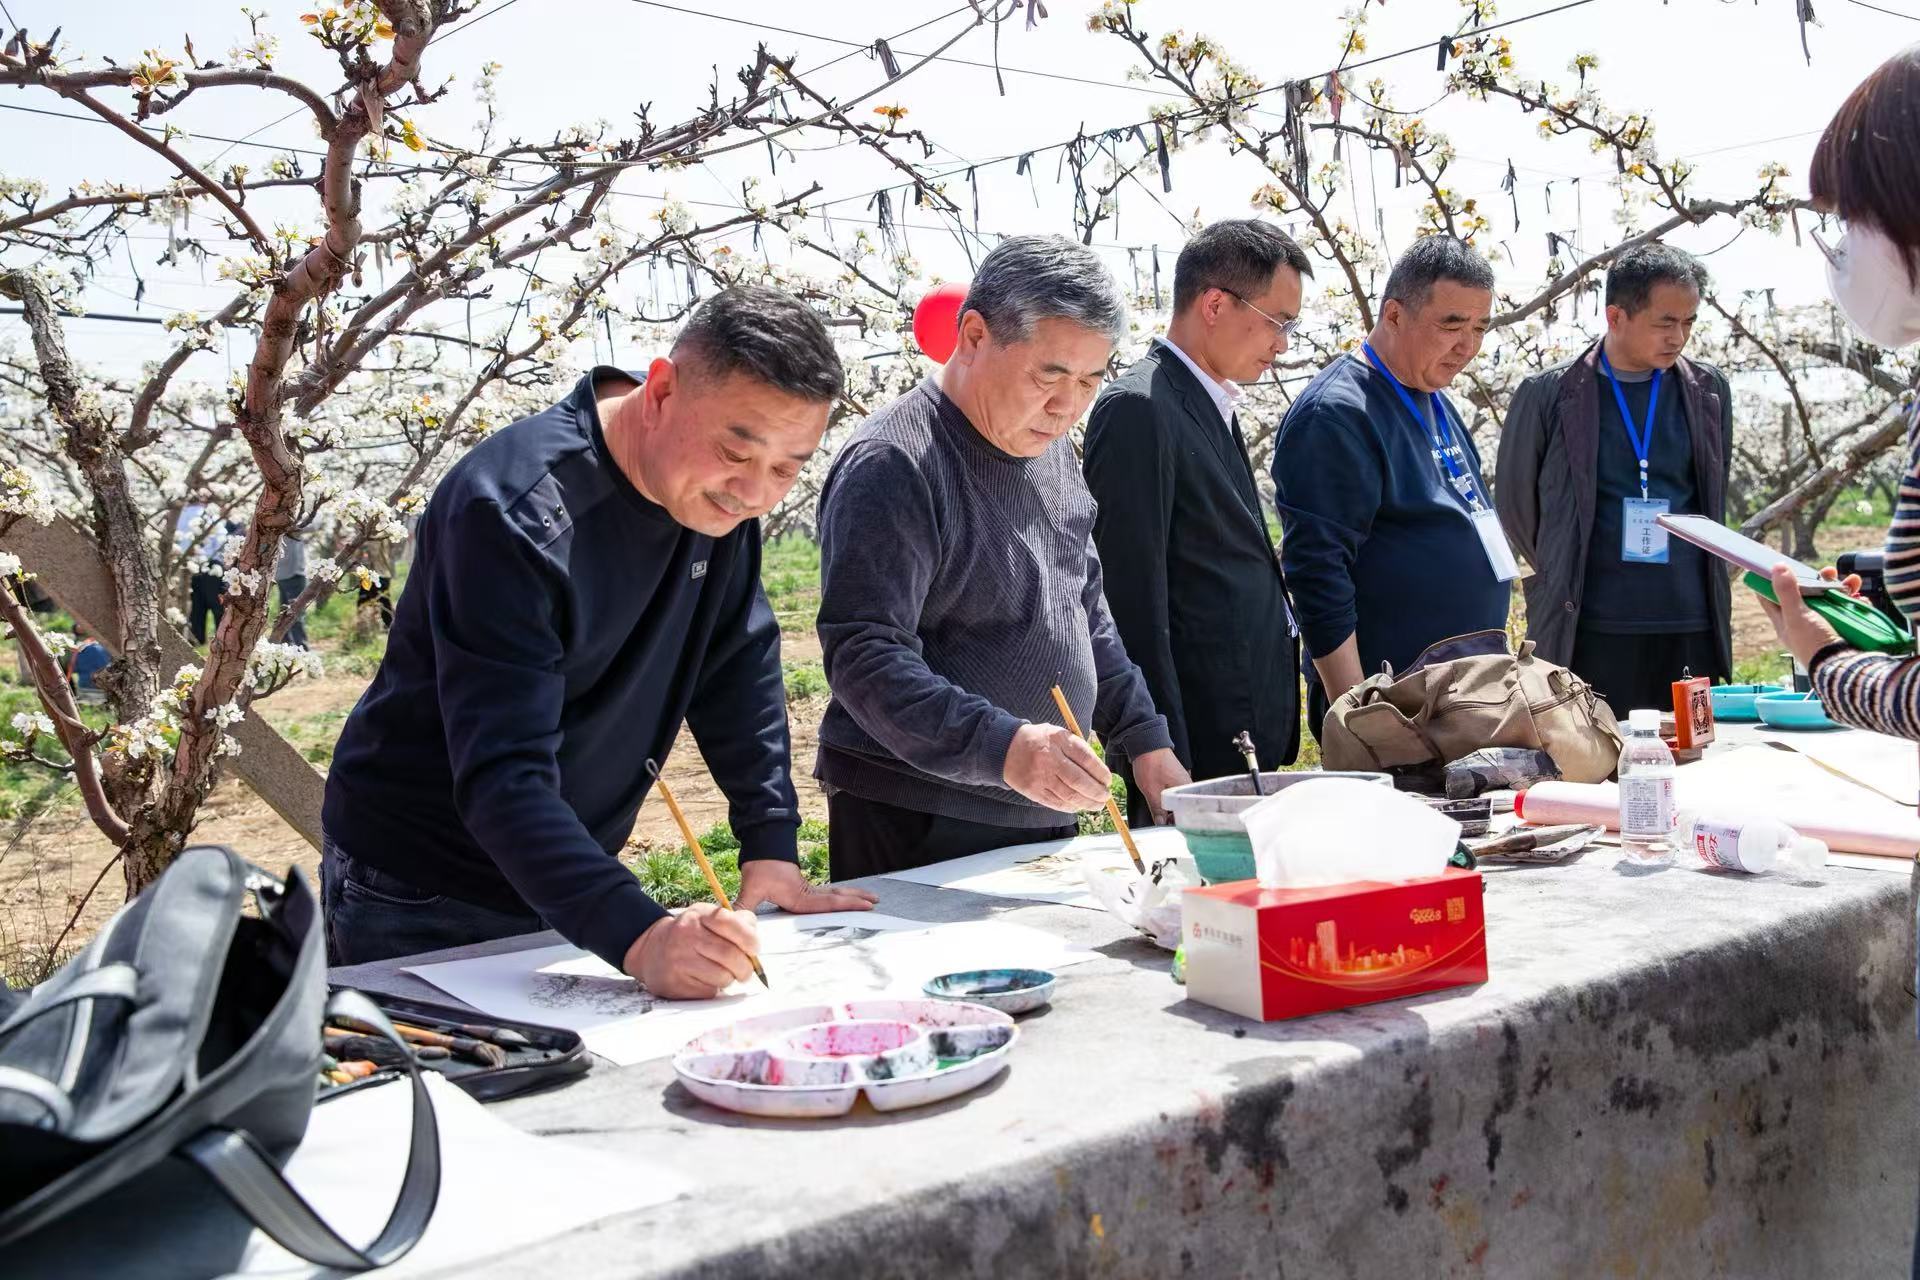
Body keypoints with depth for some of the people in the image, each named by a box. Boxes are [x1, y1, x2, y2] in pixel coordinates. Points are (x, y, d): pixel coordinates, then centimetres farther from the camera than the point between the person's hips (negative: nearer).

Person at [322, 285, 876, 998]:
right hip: (422, 899, -6)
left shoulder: (721, 487, -7)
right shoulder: (517, 514, -29)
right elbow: (501, 777, -35)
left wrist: (773, 851, -6)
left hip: (572, 886, 6)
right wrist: (640, 938, -46)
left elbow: (739, 668, 0)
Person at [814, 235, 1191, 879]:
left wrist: (1146, 742, 10)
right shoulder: (891, 464, -18)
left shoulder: (1051, 449, 9)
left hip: (1045, 820, 8)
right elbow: (863, 658, -26)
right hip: (917, 829, -8)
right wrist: (1002, 746, -38)